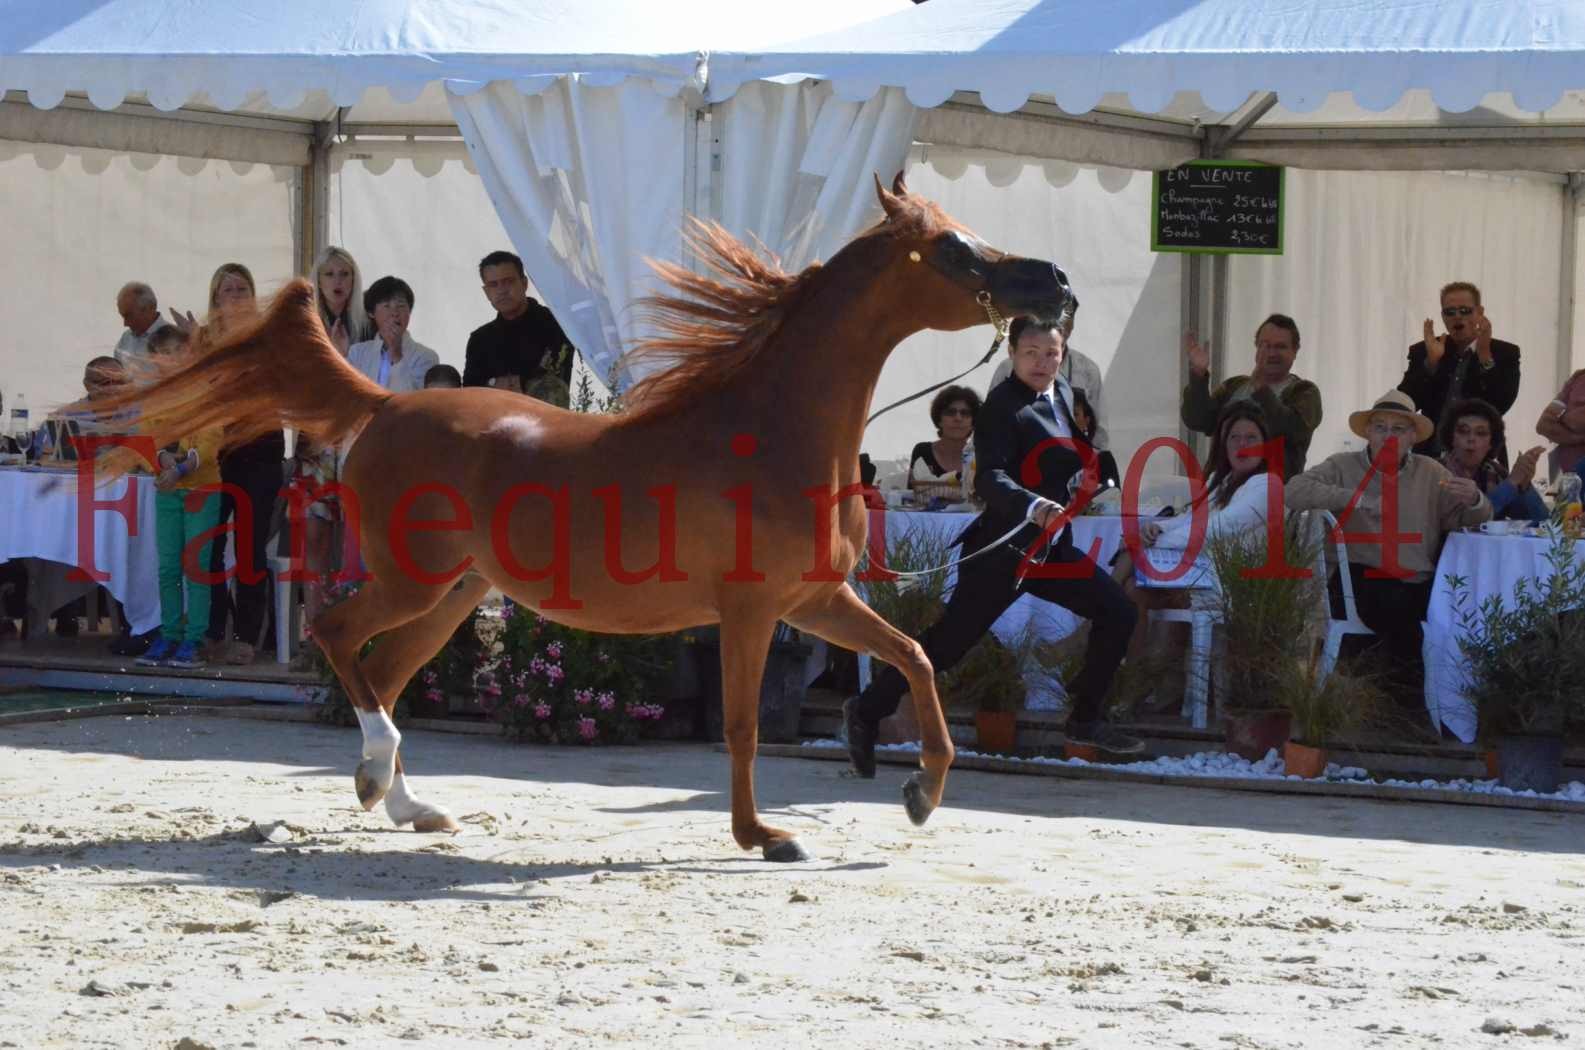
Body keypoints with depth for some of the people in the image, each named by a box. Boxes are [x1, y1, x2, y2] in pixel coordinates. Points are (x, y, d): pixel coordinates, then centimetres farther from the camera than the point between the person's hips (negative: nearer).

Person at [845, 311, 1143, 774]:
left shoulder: (1063, 392, 9)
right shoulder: (1002, 406, -19)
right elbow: (989, 479, -32)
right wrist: (1034, 506, -46)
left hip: (1051, 545, 9)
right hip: (1003, 548, -9)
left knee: (1116, 611, 5)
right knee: (948, 641, -6)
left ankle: (1086, 719, 14)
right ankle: (867, 711, 6)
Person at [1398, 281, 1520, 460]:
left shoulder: (1504, 353, 5)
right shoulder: (1422, 352, 10)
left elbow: (1502, 404, -10)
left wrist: (1484, 356, -15)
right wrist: (1431, 362, -12)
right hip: (1432, 457, 1)